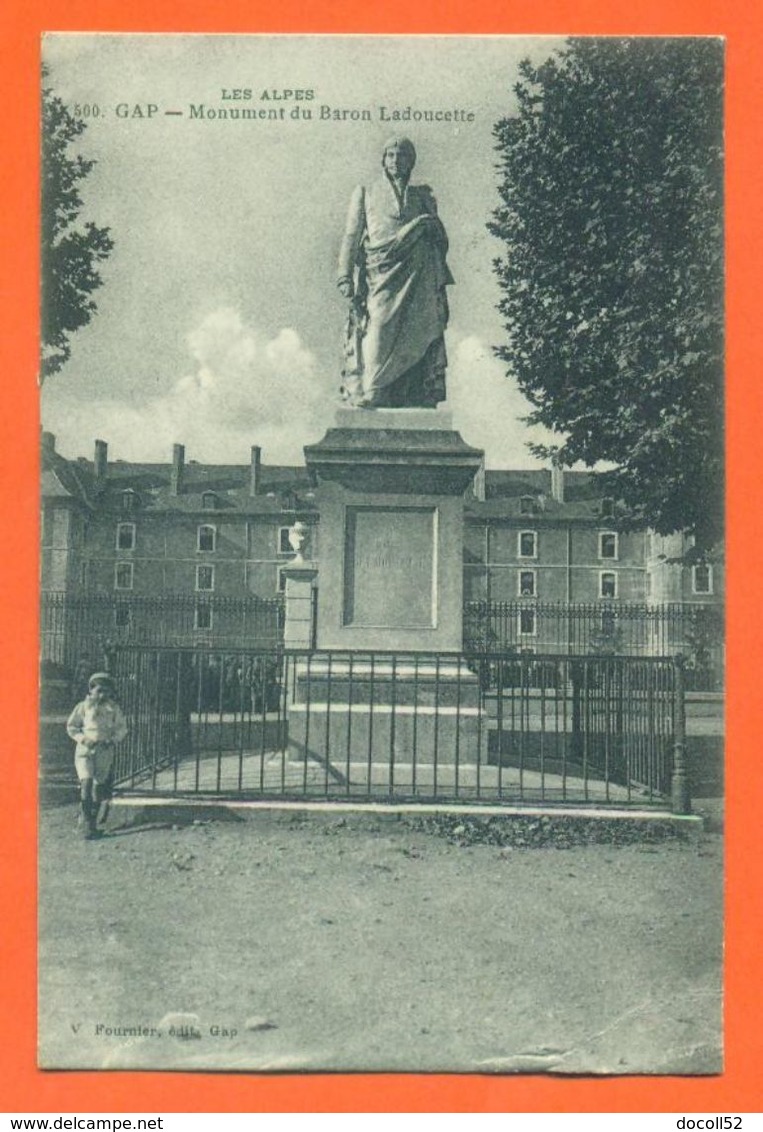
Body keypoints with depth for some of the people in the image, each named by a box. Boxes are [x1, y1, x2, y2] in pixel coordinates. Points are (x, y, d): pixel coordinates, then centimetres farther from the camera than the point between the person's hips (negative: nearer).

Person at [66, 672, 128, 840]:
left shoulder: (114, 709, 3)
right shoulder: (83, 706, -2)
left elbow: (122, 728, 13)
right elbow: (71, 726, 7)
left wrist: (112, 740, -5)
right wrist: (83, 739, -7)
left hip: (105, 751, 2)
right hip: (85, 750, -2)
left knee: (99, 787, 6)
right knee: (86, 784, -16)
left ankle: (93, 823, 25)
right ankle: (87, 824, -12)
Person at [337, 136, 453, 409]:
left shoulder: (422, 196, 23)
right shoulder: (365, 193, 19)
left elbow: (441, 240, 21)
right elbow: (352, 235, 11)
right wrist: (345, 275, 0)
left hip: (417, 278, 1)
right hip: (380, 272, -1)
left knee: (417, 331, -9)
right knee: (379, 327, -17)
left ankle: (423, 397, -12)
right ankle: (370, 393, -21)